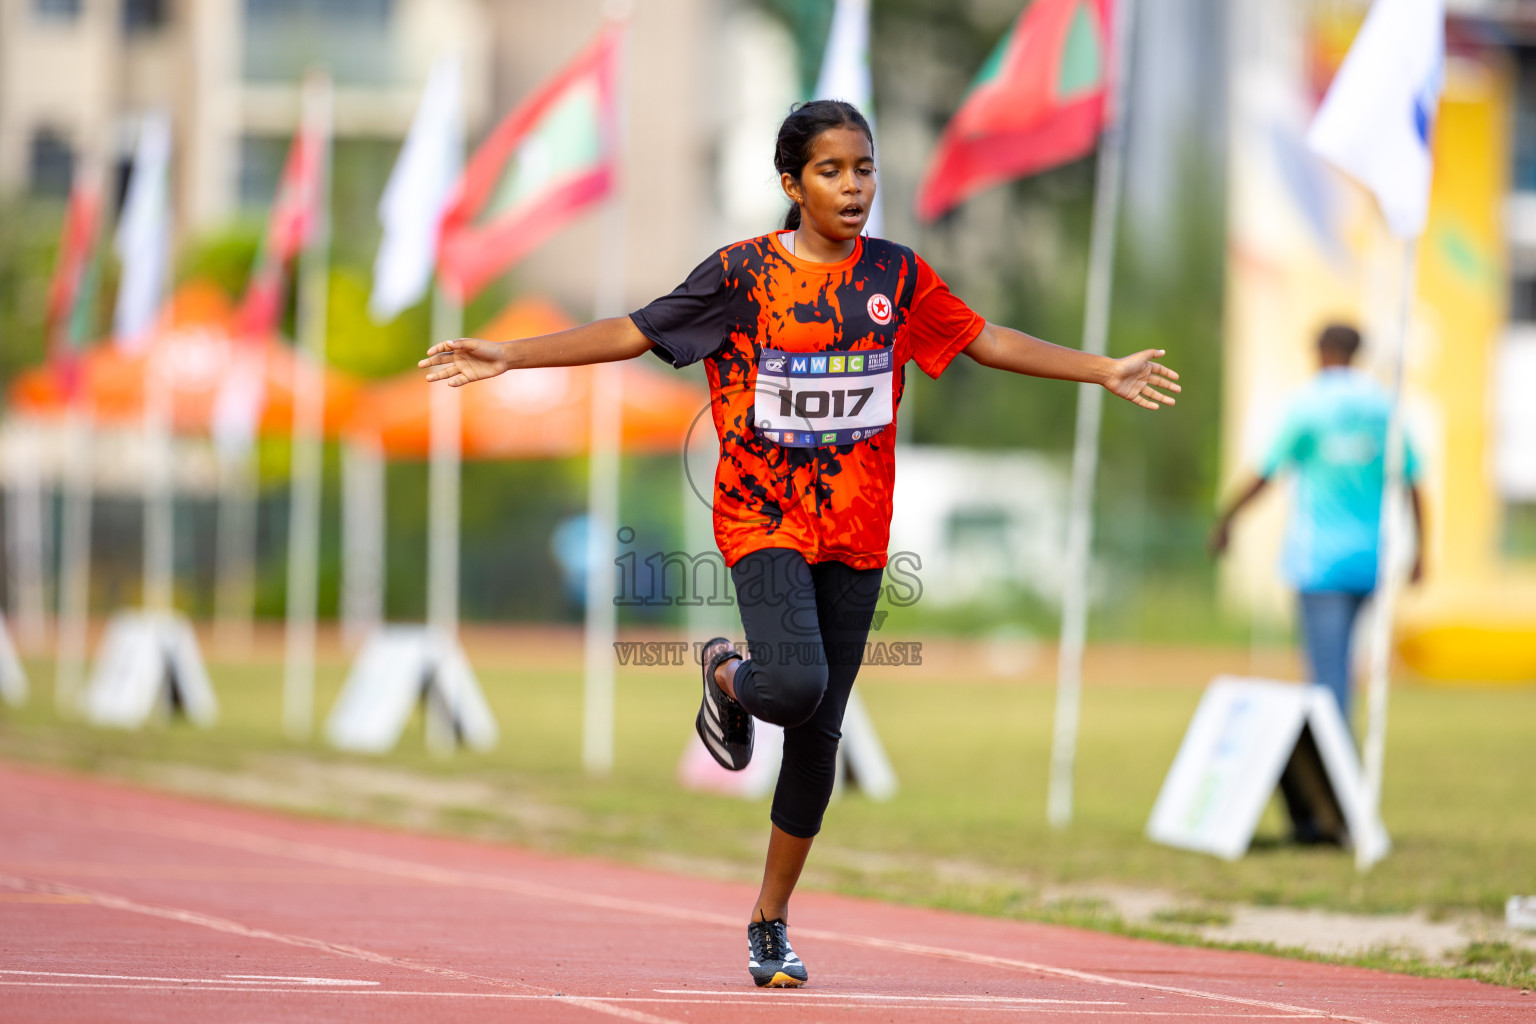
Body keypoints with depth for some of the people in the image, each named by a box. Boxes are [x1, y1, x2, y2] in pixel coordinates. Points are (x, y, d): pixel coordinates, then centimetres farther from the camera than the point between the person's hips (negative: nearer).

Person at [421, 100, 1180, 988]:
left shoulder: (895, 275, 5)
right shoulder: (743, 273, -4)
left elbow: (986, 340, 15)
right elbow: (633, 334, -2)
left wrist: (1104, 371, 13)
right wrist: (508, 356, -8)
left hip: (856, 530, 3)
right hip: (763, 517, -3)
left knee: (821, 731, 4)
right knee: (796, 684, -27)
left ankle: (771, 922, 19)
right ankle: (728, 677, 13)